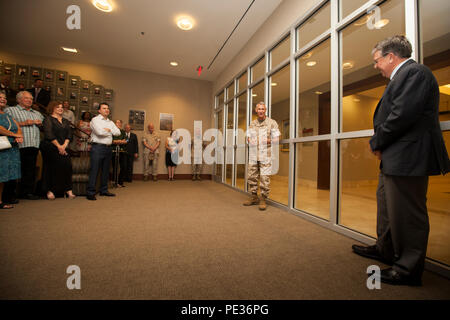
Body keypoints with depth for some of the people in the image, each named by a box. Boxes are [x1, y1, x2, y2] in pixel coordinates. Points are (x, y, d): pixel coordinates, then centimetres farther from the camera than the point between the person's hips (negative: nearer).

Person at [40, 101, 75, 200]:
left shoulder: (66, 121, 18)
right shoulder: (48, 119, 2)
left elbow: (69, 135, 9)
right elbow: (49, 135, -9)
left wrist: (64, 145, -6)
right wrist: (58, 146, -13)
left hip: (63, 148, 4)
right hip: (51, 148, -4)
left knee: (67, 166, -7)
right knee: (52, 168, -5)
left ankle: (68, 190, -5)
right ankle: (49, 190, 3)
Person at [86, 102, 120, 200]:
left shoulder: (110, 122, 20)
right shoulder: (95, 120, 0)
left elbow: (118, 132, 7)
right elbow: (100, 132, -15)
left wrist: (107, 129, -4)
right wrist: (110, 131, 1)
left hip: (108, 148, 6)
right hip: (98, 147, -6)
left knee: (105, 170, 10)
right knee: (94, 170, -6)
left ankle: (104, 190, 20)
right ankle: (90, 192, 0)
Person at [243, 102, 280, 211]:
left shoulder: (272, 123, 3)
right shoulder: (252, 124, 17)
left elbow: (276, 138, 0)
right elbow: (248, 136, 22)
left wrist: (268, 141, -19)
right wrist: (249, 140, -1)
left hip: (265, 155, -4)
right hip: (253, 155, 5)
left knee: (264, 177, -5)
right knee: (251, 176, 7)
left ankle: (263, 199, 7)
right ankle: (253, 197, 20)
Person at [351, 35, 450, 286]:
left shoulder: (415, 72, -10)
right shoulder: (402, 77, 21)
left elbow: (402, 115, -21)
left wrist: (377, 143, -9)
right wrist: (380, 144, 5)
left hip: (408, 158, -11)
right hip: (394, 159, 11)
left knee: (407, 215, 0)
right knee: (387, 207, 20)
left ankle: (409, 269, 16)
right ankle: (386, 250, 37)